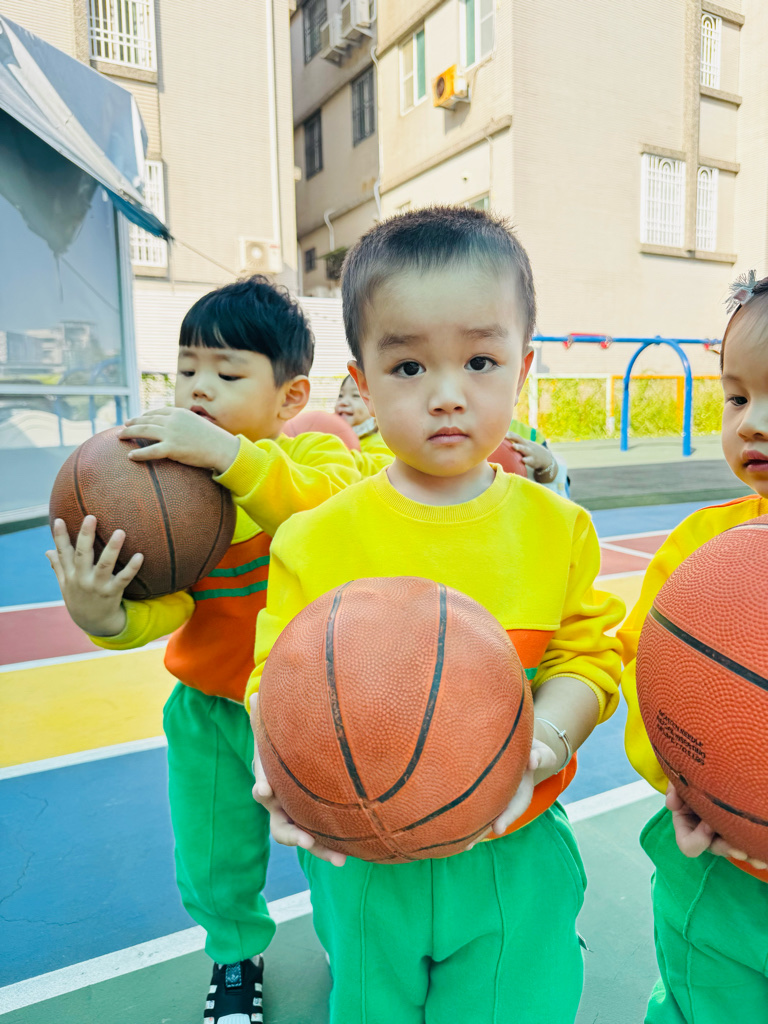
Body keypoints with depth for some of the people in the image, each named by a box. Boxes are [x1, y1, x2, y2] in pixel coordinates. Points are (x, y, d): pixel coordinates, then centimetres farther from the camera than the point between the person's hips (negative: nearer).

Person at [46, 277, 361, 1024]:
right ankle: (235, 956, 54)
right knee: (215, 867, 21)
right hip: (211, 710, 3)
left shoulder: (317, 454, -13)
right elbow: (166, 600, -19)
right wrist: (105, 615, -40)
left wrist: (228, 453, -43)